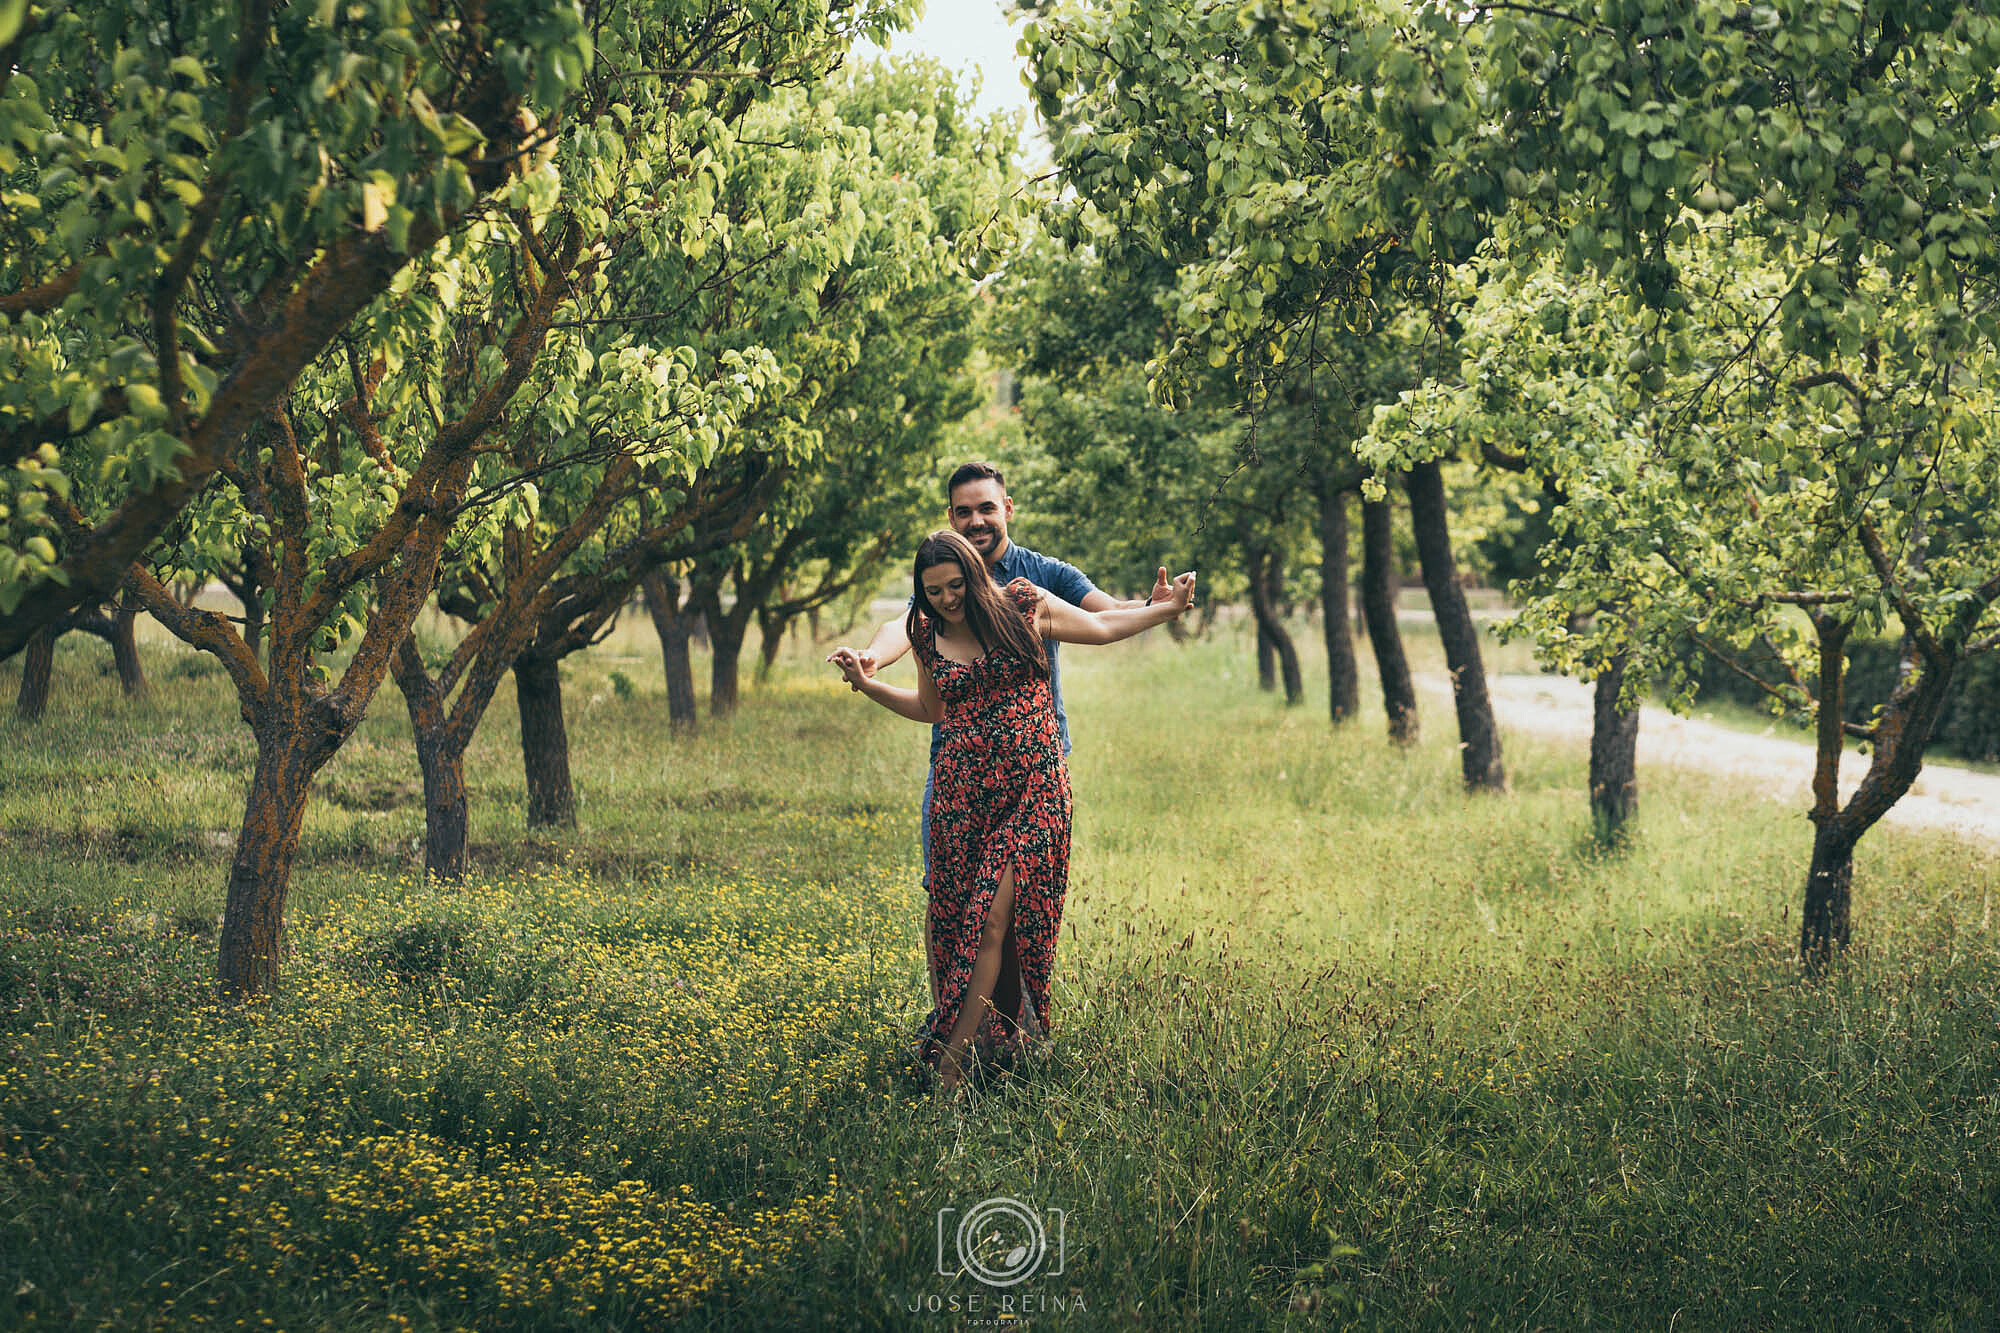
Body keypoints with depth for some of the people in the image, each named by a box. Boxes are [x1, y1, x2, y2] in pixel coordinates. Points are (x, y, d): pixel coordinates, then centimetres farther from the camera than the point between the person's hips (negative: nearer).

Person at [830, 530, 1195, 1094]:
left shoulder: (1025, 606, 1)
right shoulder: (927, 633, 9)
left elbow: (1101, 627, 16)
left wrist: (1165, 608, 17)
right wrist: (866, 683, 17)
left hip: (1032, 790, -3)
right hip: (961, 789, 3)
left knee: (995, 916, -11)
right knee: (950, 915, -3)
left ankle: (954, 1055, -9)